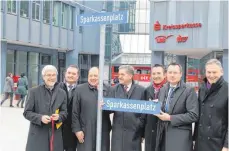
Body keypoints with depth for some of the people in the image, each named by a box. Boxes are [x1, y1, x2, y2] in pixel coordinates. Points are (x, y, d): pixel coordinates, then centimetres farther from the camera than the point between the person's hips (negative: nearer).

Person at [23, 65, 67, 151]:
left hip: (56, 135, 3)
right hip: (37, 134, -2)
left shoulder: (62, 93, 9)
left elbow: (64, 112, 10)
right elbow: (27, 112, 0)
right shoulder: (34, 92, 1)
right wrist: (40, 118, -17)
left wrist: (59, 116, -13)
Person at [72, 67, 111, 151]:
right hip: (85, 132, -1)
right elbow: (75, 112, 2)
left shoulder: (107, 89, 5)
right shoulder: (80, 89, 3)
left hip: (103, 132, 2)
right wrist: (77, 130, -3)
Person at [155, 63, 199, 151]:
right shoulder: (162, 90, 11)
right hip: (162, 134, 5)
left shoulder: (189, 91, -8)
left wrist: (170, 118, -16)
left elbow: (194, 115, -15)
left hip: (180, 136, -5)